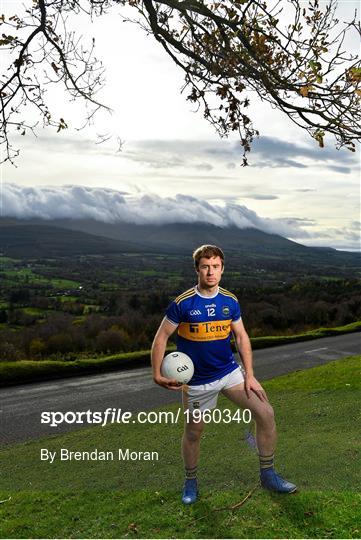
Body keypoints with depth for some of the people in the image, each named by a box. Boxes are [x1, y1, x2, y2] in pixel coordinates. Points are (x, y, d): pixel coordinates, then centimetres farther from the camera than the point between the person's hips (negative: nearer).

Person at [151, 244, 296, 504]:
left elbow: (242, 337, 4)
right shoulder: (182, 303, -15)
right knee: (193, 433, 11)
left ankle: (268, 475, 14)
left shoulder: (230, 301, -3)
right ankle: (191, 482, 39)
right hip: (197, 381, -3)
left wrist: (249, 375, -1)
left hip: (229, 371, 3)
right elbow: (161, 337, -8)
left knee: (266, 414, -6)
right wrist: (157, 375, -14)